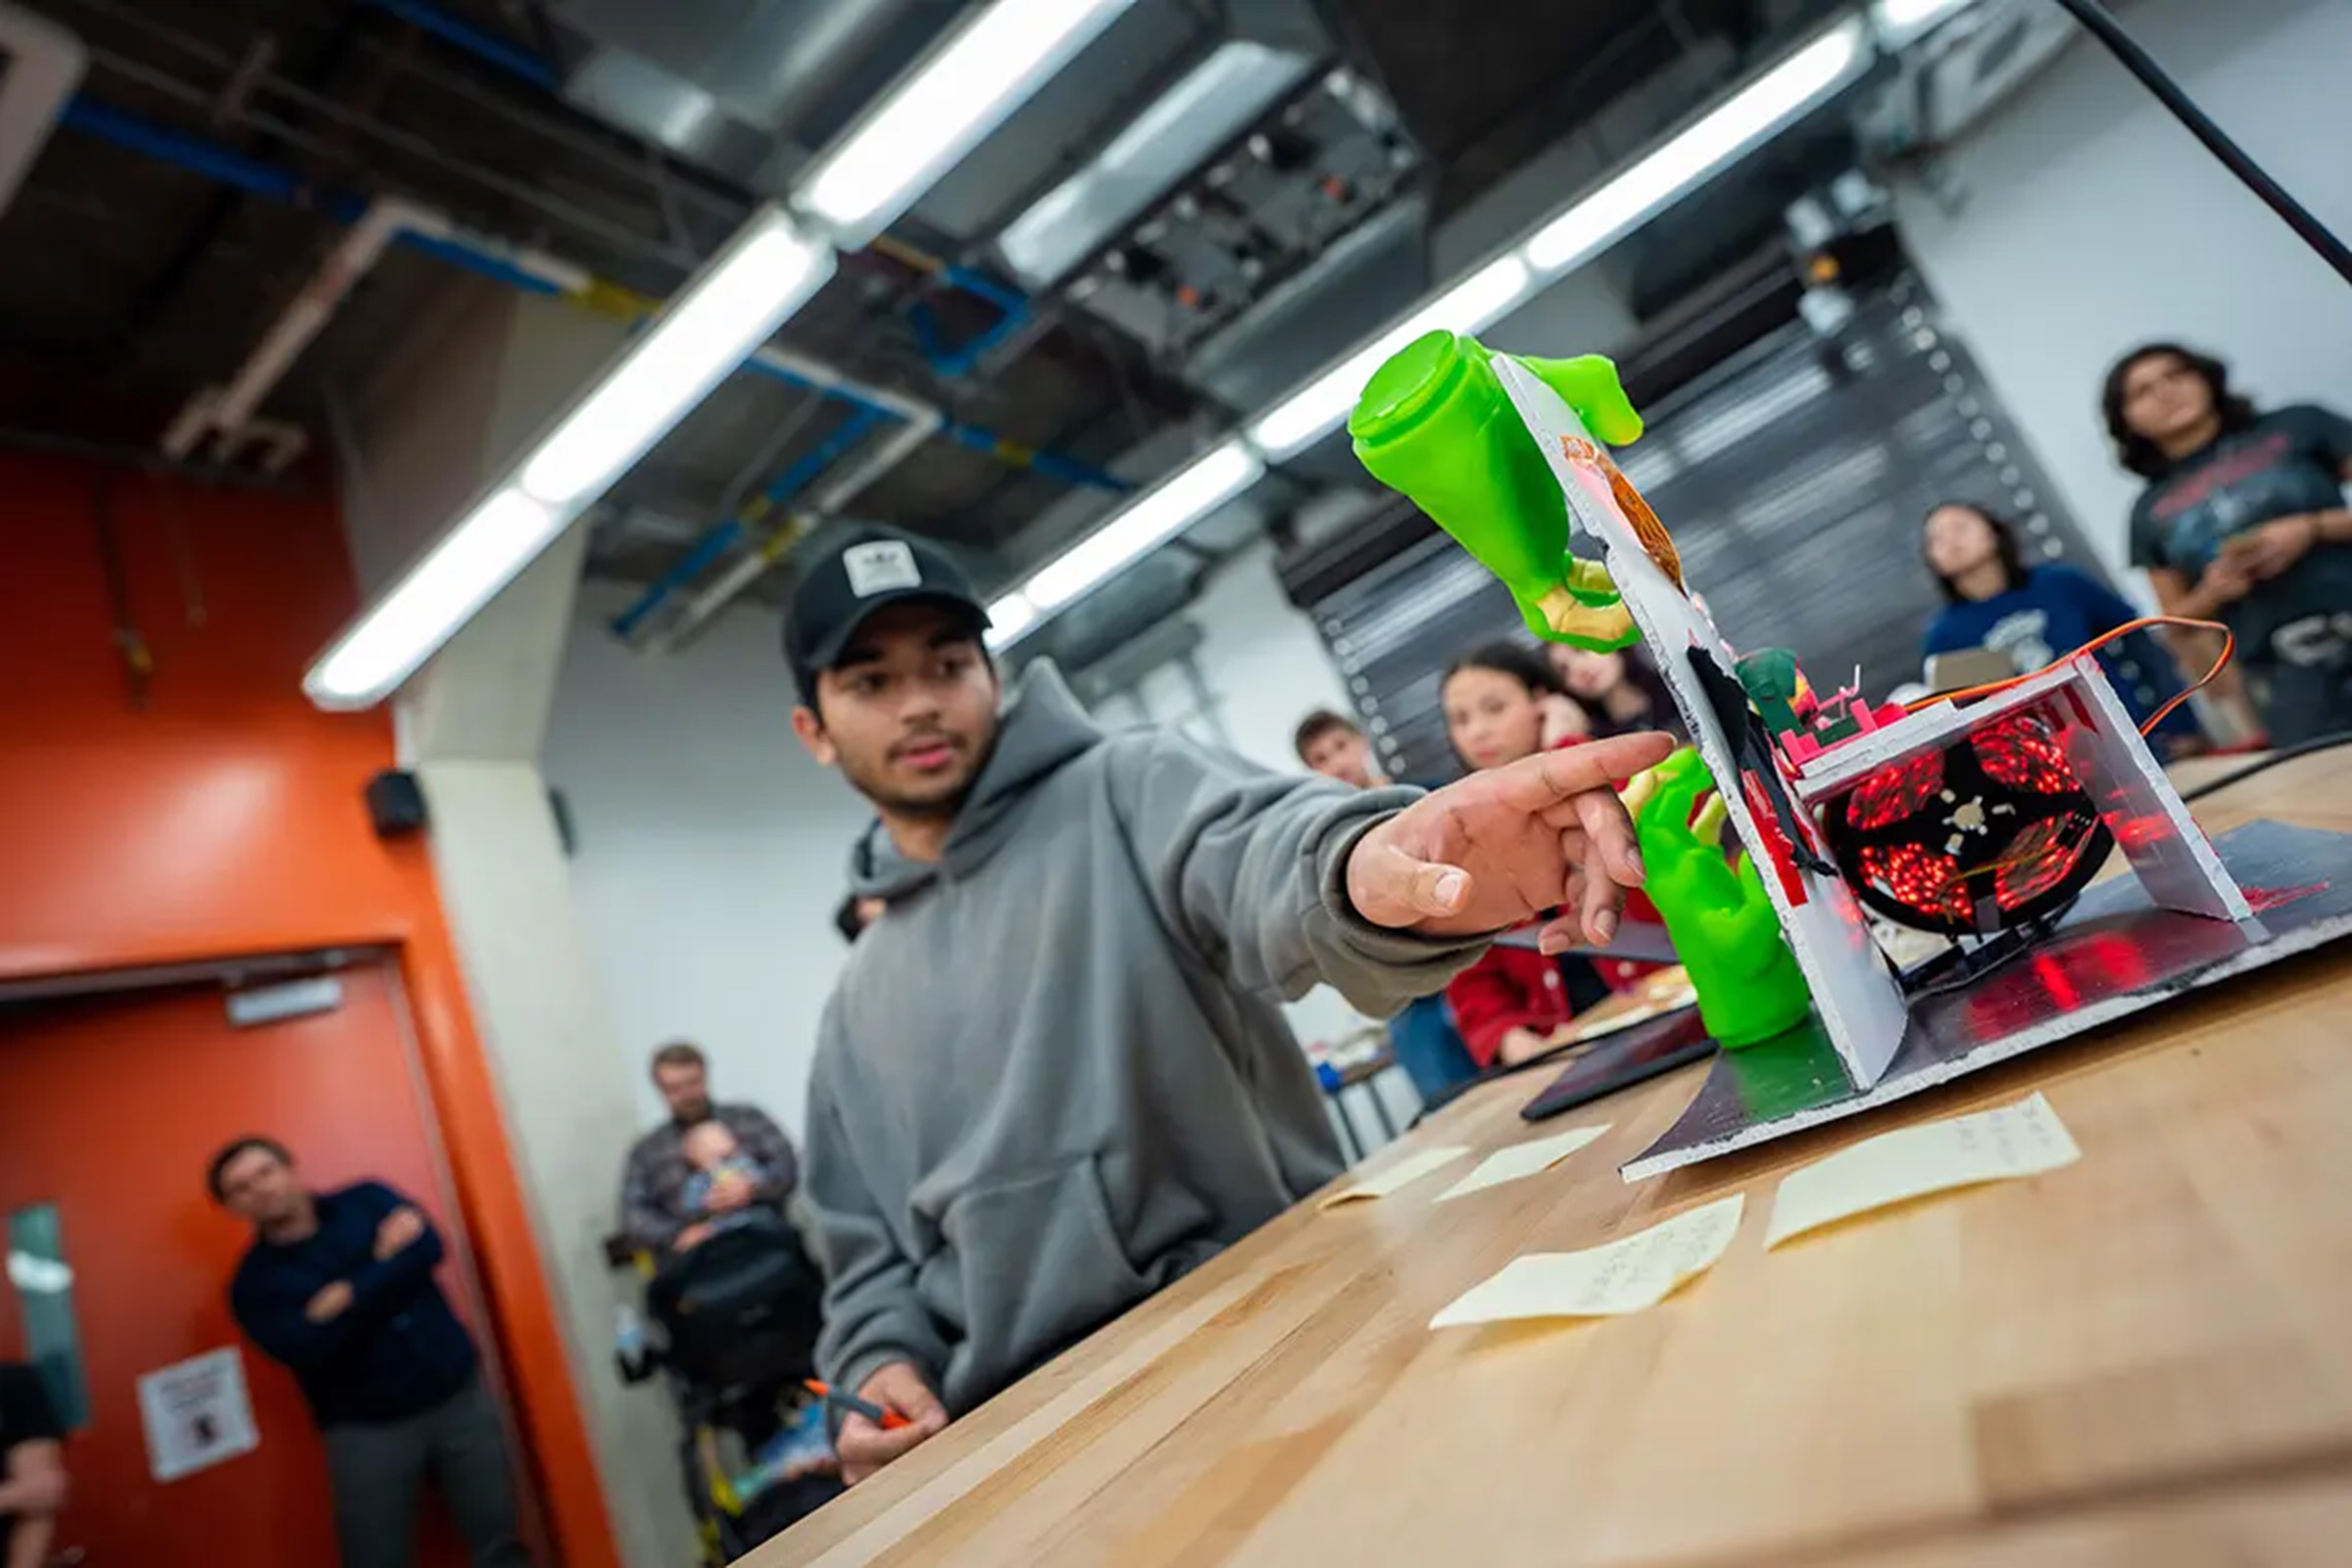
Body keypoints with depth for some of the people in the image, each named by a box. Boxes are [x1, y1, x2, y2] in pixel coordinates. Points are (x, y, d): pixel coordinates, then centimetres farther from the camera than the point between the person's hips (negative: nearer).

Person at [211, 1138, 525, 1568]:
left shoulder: (367, 1199, 5)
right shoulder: (253, 1284, 0)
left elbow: (427, 1247, -12)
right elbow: (311, 1352, -16)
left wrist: (349, 1297, -14)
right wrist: (386, 1260, -15)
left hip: (460, 1397, 1)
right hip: (367, 1429, -1)